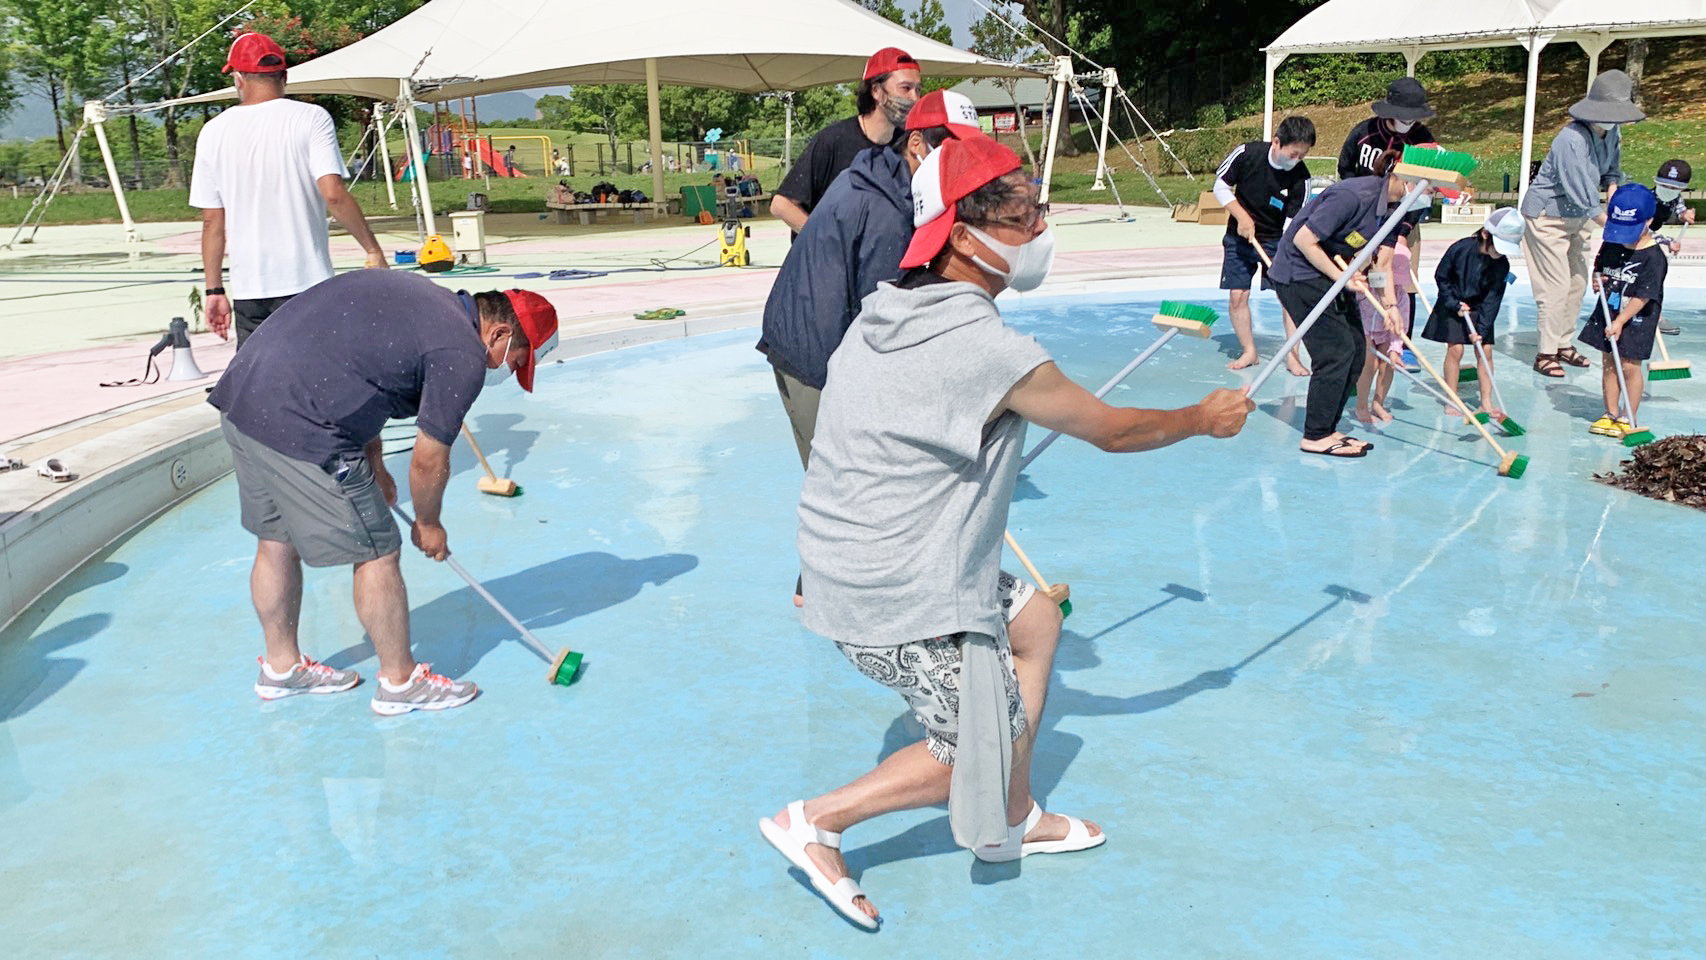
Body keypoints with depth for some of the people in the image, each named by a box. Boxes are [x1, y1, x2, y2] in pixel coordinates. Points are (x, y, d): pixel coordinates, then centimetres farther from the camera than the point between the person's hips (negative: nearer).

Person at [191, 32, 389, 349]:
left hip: (248, 288, 3)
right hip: (307, 282, -3)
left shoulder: (214, 132, 6)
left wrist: (214, 290, 13)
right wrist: (373, 249, -5)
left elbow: (212, 221, 7)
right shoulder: (311, 118, -4)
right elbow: (334, 194, -15)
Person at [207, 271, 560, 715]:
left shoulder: (419, 295, 17)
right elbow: (429, 461, -3)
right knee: (375, 554, 4)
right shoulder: (464, 357, -10)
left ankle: (281, 666, 40)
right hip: (298, 430, -10)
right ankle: (399, 682, 19)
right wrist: (427, 524, 15)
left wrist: (373, 464, 30)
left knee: (276, 542, 23)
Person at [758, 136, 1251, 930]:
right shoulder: (992, 350, -21)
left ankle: (1016, 823, 35)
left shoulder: (884, 314, 4)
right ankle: (817, 820, 13)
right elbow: (1113, 430, -8)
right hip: (907, 606, -9)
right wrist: (1203, 418, 9)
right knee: (986, 748, 6)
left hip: (846, 563, 9)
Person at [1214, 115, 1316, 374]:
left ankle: (1292, 356, 1)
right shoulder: (1246, 154, -18)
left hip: (1277, 240, 0)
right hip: (1239, 237, 0)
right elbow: (1220, 186, -6)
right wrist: (1242, 216, -16)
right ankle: (1249, 351, 14)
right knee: (1237, 296, -3)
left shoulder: (1301, 179, -18)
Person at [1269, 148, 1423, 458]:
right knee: (1337, 350, -12)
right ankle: (1315, 437, -3)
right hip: (1300, 272, -10)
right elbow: (1303, 240, -25)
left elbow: (1383, 262, 3)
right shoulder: (1353, 195, -27)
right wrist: (1341, 278, -21)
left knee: (1355, 350, 6)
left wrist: (1391, 304, -10)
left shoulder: (1395, 206, 2)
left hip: (1333, 275, 10)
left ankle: (1326, 429, 16)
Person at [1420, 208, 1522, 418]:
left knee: (1486, 350, -2)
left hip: (1478, 309, 3)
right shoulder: (1460, 249, -23)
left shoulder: (1502, 265, -14)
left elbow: (1493, 298, -11)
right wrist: (1455, 304, -14)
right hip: (1452, 306, -3)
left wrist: (1481, 328, -16)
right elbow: (1441, 277, -11)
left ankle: (1486, 402, 6)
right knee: (1455, 348, -10)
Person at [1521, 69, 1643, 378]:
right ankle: (1546, 353, 3)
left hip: (1578, 217, 9)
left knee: (1578, 282, 12)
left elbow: (1612, 172, 15)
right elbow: (1583, 195, -30)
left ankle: (1563, 344, 25)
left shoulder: (1612, 133, -3)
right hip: (1547, 216, -9)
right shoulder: (1572, 140, -30)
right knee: (1556, 286, -8)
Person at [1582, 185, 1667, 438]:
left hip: (1635, 320, -6)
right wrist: (1597, 281, -3)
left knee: (1629, 366, -3)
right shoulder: (1610, 246, 2)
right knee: (1608, 363, 10)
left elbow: (1643, 296, -18)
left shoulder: (1653, 256, -16)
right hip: (1607, 314, 6)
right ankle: (1611, 414, 21)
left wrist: (1620, 322, -20)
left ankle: (1630, 418, 9)